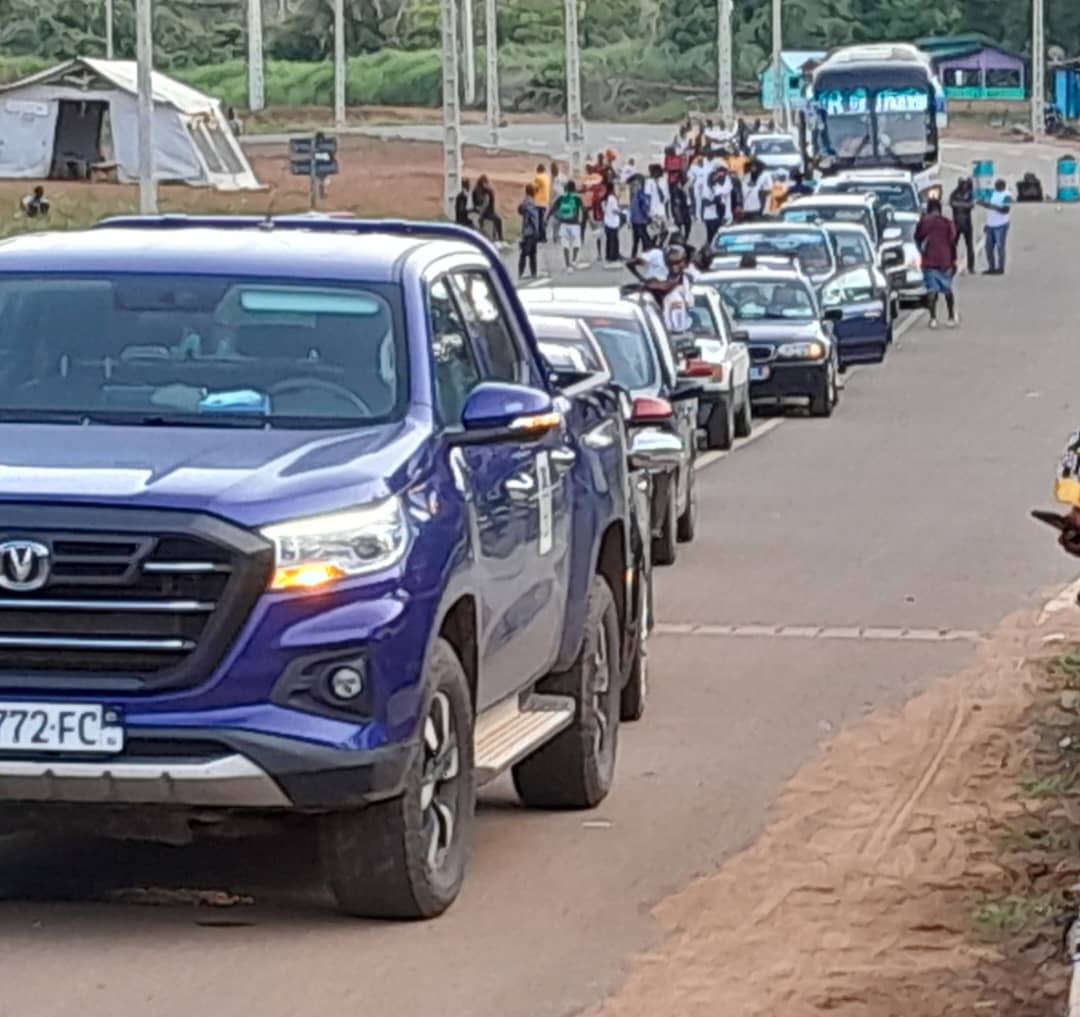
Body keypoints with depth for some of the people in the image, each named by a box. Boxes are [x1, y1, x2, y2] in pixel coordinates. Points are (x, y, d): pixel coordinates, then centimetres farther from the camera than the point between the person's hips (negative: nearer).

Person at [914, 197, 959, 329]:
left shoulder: (923, 223, -1)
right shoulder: (947, 223, -1)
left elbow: (918, 239, 8)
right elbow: (952, 243, 1)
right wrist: (954, 260, 7)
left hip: (929, 262, -1)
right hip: (945, 261, 1)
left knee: (932, 290, 1)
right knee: (948, 290, 14)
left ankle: (933, 318, -7)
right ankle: (952, 318, 16)